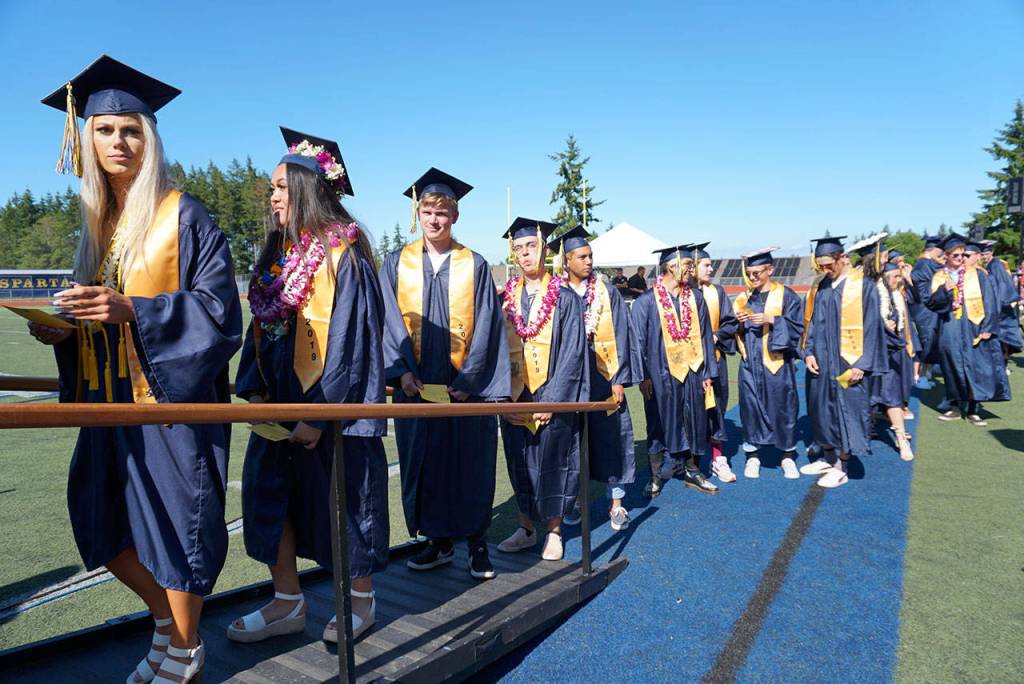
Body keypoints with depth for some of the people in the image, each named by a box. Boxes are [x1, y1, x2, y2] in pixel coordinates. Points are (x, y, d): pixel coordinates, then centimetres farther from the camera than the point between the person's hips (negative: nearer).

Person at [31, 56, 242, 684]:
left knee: (175, 519, 1)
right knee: (102, 521, 13)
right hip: (111, 398, 7)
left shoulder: (184, 216, -6)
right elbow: (96, 310, 20)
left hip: (172, 395, -7)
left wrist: (133, 311, -25)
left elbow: (218, 307, -14)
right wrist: (62, 329, 0)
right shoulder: (98, 221, 14)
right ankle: (166, 619, 36)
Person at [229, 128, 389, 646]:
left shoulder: (343, 254, -13)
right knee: (270, 490, 8)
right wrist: (255, 388, 2)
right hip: (282, 400, 8)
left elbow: (351, 339, -17)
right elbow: (262, 327, 13)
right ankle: (287, 603, 24)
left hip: (335, 406, -7)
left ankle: (361, 600, 27)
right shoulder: (280, 253, 10)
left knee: (344, 497, 6)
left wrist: (320, 413, -18)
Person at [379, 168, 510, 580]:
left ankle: (476, 542, 20)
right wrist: (402, 371, -13)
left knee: (470, 464, 4)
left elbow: (486, 327, -2)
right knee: (423, 463, 8)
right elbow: (391, 322, 0)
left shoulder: (475, 267, 3)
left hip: (466, 386, -1)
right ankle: (439, 540, 24)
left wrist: (467, 379, -12)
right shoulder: (396, 264, 7)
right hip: (416, 385, 2)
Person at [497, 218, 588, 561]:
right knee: (520, 463, 10)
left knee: (551, 461, 4)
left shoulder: (565, 298, -3)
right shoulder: (507, 298, 8)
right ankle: (526, 528, 25)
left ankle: (554, 532, 20)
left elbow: (572, 354, -9)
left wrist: (551, 399, -16)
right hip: (514, 397, 4)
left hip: (553, 396, -3)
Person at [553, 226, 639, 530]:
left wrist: (619, 379, -8)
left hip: (604, 379, 0)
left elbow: (620, 337, -1)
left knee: (611, 439, 2)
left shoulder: (607, 294, 2)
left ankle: (616, 504, 13)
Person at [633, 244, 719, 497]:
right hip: (661, 374, -4)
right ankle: (656, 477, 21)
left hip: (692, 372, 4)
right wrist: (643, 377, -12)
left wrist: (707, 372, 4)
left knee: (694, 423, 12)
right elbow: (639, 341, -7)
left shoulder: (696, 298, 5)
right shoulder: (647, 301, -7)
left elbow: (705, 336, 7)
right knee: (661, 426, 6)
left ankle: (692, 472, 28)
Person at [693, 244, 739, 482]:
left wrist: (715, 337, -9)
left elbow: (730, 322, 6)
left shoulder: (717, 292, 8)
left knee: (715, 408, 4)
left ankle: (718, 458, 10)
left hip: (715, 358, 3)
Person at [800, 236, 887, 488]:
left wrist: (862, 364, -14)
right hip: (822, 362, 6)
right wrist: (809, 352, 2)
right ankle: (828, 459, 29)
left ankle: (840, 469, 12)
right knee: (822, 408, 13)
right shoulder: (820, 288, 7)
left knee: (847, 411, 2)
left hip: (849, 363, -6)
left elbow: (871, 328, -11)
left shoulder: (863, 287, -10)